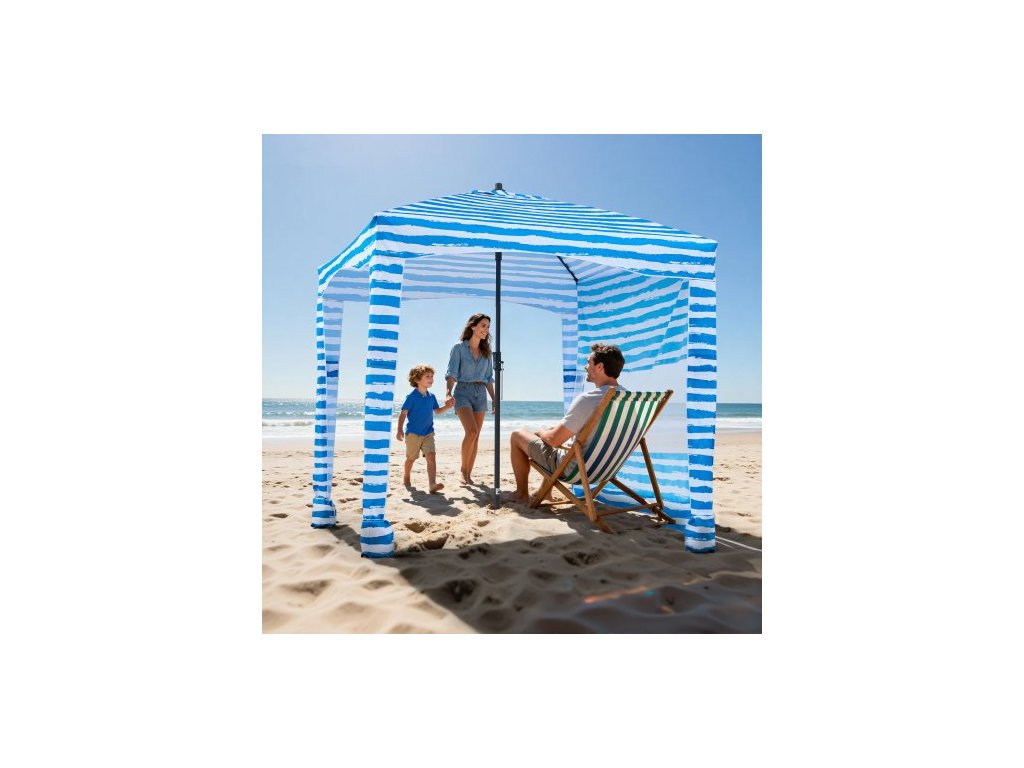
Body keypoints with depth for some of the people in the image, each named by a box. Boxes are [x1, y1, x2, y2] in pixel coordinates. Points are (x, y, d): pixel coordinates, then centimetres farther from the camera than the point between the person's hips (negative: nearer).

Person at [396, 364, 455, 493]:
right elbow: (403, 413, -13)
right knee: (411, 458, 14)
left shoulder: (431, 397, 5)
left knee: (431, 456, -14)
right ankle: (406, 478, 41)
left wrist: (447, 406, 2)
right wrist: (400, 430, -19)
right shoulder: (412, 396, -13)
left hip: (428, 433, 4)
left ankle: (433, 484, -24)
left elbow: (437, 410, 20)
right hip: (413, 433, -4)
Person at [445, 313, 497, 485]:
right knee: (471, 432, -21)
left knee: (475, 437, 3)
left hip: (481, 394, 5)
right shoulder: (459, 348, 0)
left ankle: (468, 473, 12)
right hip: (463, 392, -5)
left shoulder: (486, 351, 13)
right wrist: (449, 391, -25)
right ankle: (463, 469, -4)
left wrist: (494, 399, 11)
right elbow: (452, 373, -9)